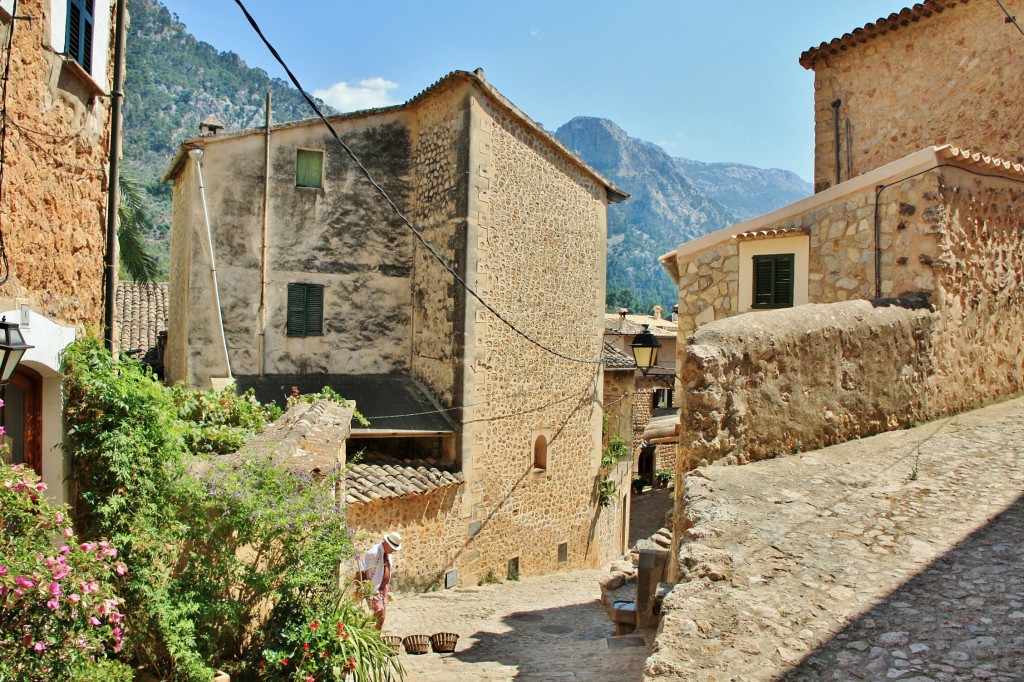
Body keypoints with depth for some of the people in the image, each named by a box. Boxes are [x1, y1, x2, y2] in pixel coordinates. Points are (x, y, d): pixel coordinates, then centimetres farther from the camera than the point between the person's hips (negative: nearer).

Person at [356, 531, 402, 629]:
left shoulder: (388, 554, 7)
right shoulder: (373, 553, -20)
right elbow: (360, 571, -19)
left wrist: (389, 588, 20)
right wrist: (360, 589, -19)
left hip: (384, 589, 8)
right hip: (373, 589, -8)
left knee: (382, 615, 9)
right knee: (379, 616, -13)